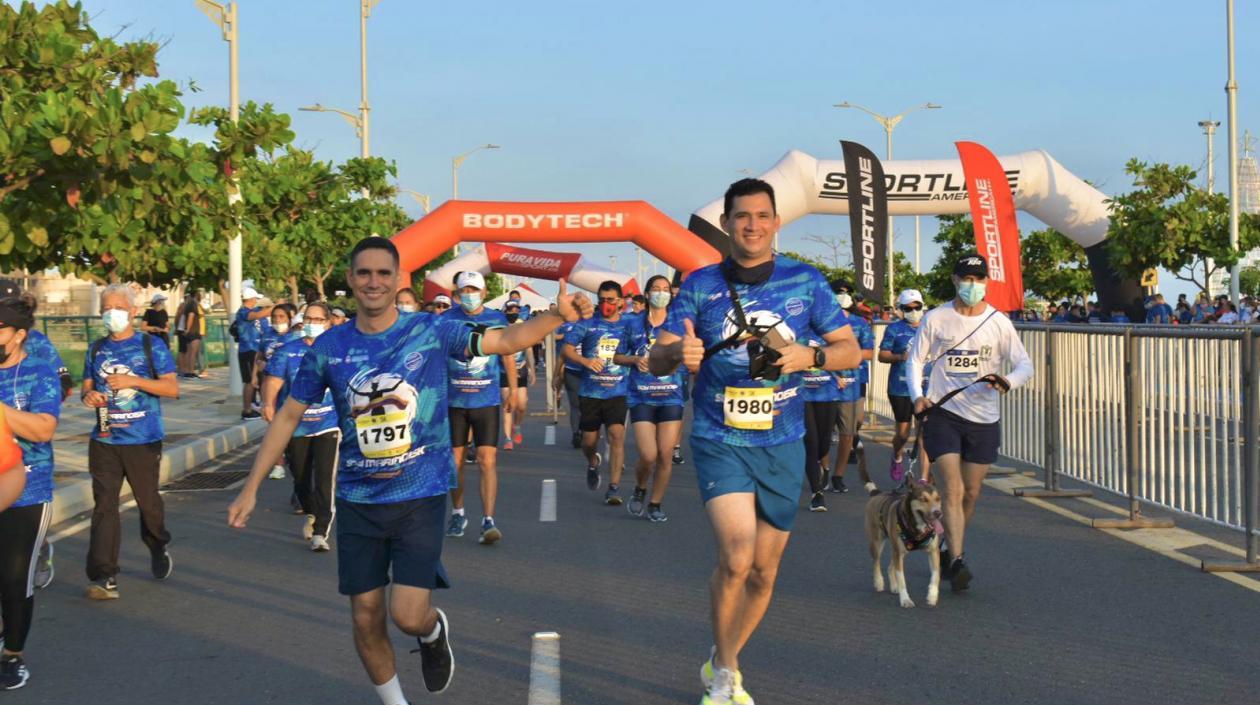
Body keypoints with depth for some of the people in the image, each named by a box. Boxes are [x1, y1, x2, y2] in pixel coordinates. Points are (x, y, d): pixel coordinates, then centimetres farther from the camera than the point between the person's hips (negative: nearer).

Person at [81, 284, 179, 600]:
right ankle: (104, 577, -7)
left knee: (148, 500, 9)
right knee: (104, 506, -5)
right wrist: (88, 395, -7)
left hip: (143, 440, -3)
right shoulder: (96, 349, 11)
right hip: (104, 441, 3)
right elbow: (87, 386, 18)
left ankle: (159, 549, 38)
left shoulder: (150, 346, -2)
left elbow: (172, 388, -7)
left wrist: (133, 381, -19)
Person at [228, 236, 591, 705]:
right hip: (358, 502, 2)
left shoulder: (431, 331, -6)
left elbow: (504, 341, -3)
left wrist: (559, 315, -21)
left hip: (420, 496, -2)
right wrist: (251, 488, 4)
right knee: (366, 620, 7)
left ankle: (435, 630, 26)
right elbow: (287, 417, 6)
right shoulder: (329, 347, -1)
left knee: (409, 615, -12)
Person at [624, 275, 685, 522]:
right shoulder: (633, 324, 6)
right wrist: (636, 360, -4)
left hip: (671, 398, 1)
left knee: (665, 455, -1)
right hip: (641, 398, -1)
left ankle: (655, 504, 15)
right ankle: (639, 490, 19)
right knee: (648, 455, -11)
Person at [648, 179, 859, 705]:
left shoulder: (805, 281, 1)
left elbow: (851, 350, 5)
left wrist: (811, 356, -17)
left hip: (782, 445, 3)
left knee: (764, 570, 10)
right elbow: (657, 359, -3)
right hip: (719, 441, -3)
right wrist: (679, 353, -28)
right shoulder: (701, 284, -1)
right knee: (736, 554, -21)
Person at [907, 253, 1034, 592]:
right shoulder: (935, 319, 0)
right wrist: (917, 396, -10)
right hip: (942, 414, -2)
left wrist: (1007, 381, -20)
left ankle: (949, 550, 29)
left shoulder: (999, 323, 3)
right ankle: (956, 561, -20)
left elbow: (1025, 365, 3)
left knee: (970, 494, 10)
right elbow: (915, 360, 7)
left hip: (984, 420, 2)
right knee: (952, 490, -15)